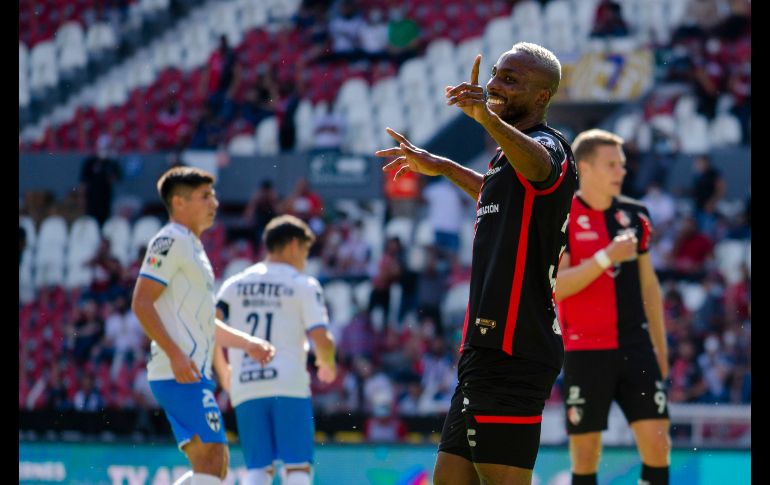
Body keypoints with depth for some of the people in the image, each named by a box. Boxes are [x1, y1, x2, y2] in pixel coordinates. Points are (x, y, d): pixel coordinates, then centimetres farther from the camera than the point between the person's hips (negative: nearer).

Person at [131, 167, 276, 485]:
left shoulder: (191, 247, 24)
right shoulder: (171, 241, -7)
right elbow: (141, 303, -17)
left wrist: (247, 342, 25)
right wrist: (175, 354, -24)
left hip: (193, 374, 10)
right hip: (180, 374, -10)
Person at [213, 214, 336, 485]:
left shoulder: (235, 284, 14)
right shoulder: (304, 285, 3)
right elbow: (321, 339, -7)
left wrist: (222, 370, 19)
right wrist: (328, 365, 14)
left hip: (245, 390, 4)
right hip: (290, 385, -4)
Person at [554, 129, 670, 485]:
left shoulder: (634, 215, 9)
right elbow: (555, 287, -16)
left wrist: (660, 345, 16)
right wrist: (606, 258, -24)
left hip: (636, 347, 4)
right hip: (585, 352, -4)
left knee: (657, 442, -5)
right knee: (585, 452, 0)